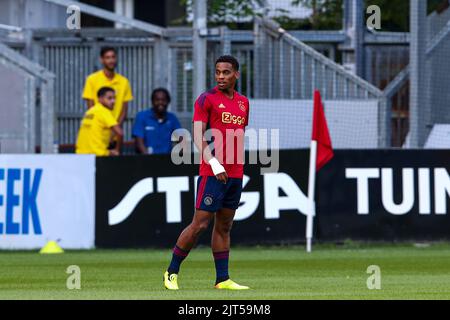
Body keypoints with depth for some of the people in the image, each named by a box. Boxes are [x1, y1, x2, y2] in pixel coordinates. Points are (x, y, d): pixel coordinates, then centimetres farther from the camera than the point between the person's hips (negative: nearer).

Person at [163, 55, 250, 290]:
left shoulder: (243, 102, 15)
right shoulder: (207, 99, -5)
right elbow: (198, 136, -12)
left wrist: (238, 167, 17)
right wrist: (214, 163, -23)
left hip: (235, 174, 6)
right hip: (212, 173, -6)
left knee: (224, 227, 8)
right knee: (200, 224, -8)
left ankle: (222, 279, 10)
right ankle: (172, 272, 2)